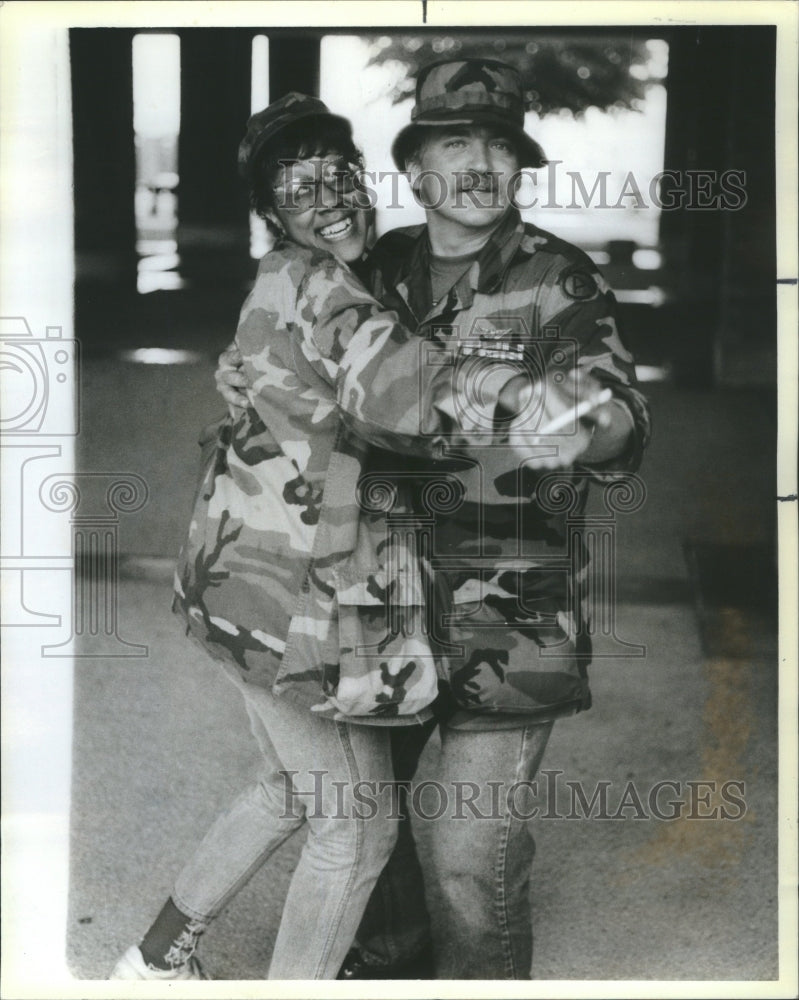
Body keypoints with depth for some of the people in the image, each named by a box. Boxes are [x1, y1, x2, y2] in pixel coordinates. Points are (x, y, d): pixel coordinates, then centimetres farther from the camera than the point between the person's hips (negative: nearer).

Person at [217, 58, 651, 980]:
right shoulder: (383, 269, 4)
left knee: (473, 854, -5)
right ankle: (385, 948, 49)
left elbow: (623, 427, -21)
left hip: (508, 616, -5)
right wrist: (239, 373, -2)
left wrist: (582, 425, -44)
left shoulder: (558, 283, -11)